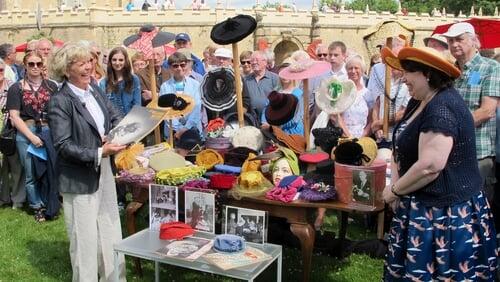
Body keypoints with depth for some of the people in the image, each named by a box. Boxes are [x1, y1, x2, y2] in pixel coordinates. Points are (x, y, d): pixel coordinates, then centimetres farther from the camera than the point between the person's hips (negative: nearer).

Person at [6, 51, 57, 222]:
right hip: (26, 132, -1)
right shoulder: (16, 88, 4)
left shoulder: (51, 86, 8)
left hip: (49, 130, 1)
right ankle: (38, 207, 18)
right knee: (31, 174, 4)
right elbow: (14, 116, -2)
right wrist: (32, 136, -12)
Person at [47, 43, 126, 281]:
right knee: (85, 239, 5)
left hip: (104, 172, 7)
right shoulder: (59, 102, -17)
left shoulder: (95, 90, 4)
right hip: (79, 179, -7)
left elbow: (115, 116, 10)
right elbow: (63, 145, -20)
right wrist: (99, 153, -27)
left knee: (111, 231, 17)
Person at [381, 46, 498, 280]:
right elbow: (401, 147, 12)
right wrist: (396, 185, -4)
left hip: (445, 214, -10)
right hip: (424, 205, 10)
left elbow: (429, 167, -29)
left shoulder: (442, 109, -22)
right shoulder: (419, 102, 11)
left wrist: (394, 191, -14)